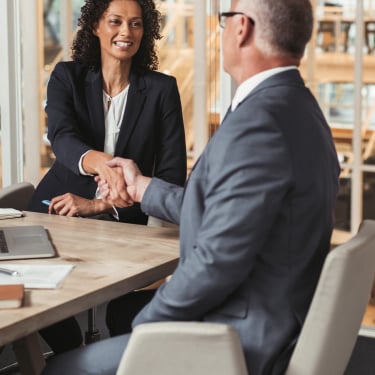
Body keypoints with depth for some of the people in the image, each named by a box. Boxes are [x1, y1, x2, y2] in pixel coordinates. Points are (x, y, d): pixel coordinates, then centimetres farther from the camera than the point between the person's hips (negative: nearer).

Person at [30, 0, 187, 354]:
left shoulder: (162, 89, 2)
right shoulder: (67, 76, 4)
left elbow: (173, 175, -4)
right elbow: (61, 138, -17)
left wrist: (100, 205, -16)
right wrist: (100, 162, -41)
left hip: (123, 223, -1)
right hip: (57, 215, 1)